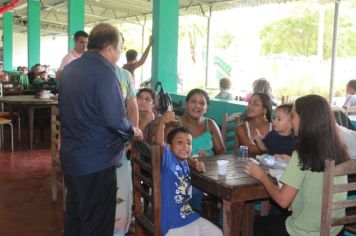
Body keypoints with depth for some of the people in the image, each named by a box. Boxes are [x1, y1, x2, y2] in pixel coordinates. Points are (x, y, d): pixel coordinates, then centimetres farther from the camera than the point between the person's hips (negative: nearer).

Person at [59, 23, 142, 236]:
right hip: (96, 160, -8)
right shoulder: (104, 72, -19)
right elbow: (115, 120, -24)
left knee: (74, 214, 21)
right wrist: (132, 131, -5)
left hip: (71, 155, 9)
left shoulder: (70, 68, 8)